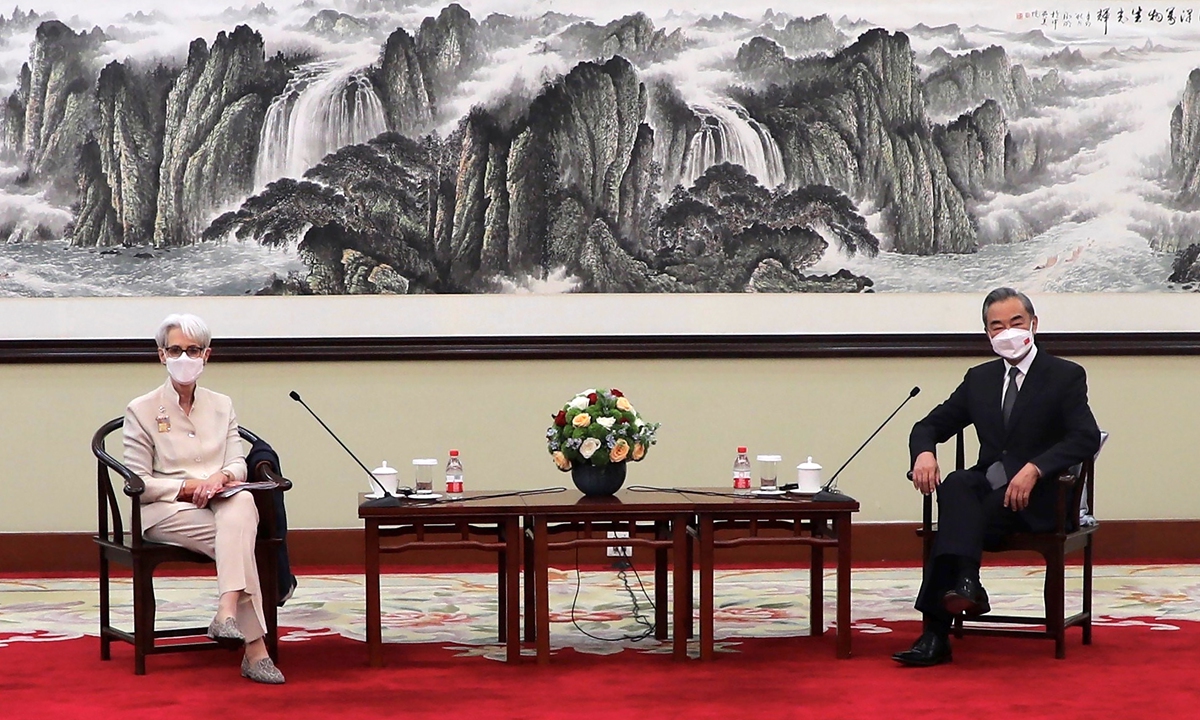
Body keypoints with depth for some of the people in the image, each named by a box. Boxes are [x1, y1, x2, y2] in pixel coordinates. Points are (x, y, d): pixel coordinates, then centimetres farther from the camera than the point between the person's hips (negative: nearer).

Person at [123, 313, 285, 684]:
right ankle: (255, 649, -42)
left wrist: (222, 477, -15)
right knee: (239, 540, -34)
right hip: (167, 511, -3)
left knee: (242, 501, -38)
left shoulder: (221, 405, 19)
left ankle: (227, 613, -53)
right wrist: (189, 487, -14)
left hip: (223, 502, 3)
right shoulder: (141, 411, 6)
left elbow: (239, 465, 10)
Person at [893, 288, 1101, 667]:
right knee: (956, 483, -32)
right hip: (987, 486, 4)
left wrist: (1034, 469, -28)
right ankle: (966, 582, -49)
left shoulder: (1066, 376, 3)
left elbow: (1086, 437, -12)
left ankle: (936, 633, -39)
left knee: (957, 517, -31)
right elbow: (930, 426, 18)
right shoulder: (979, 379, 18)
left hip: (1039, 496, -4)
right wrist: (924, 453, -8)